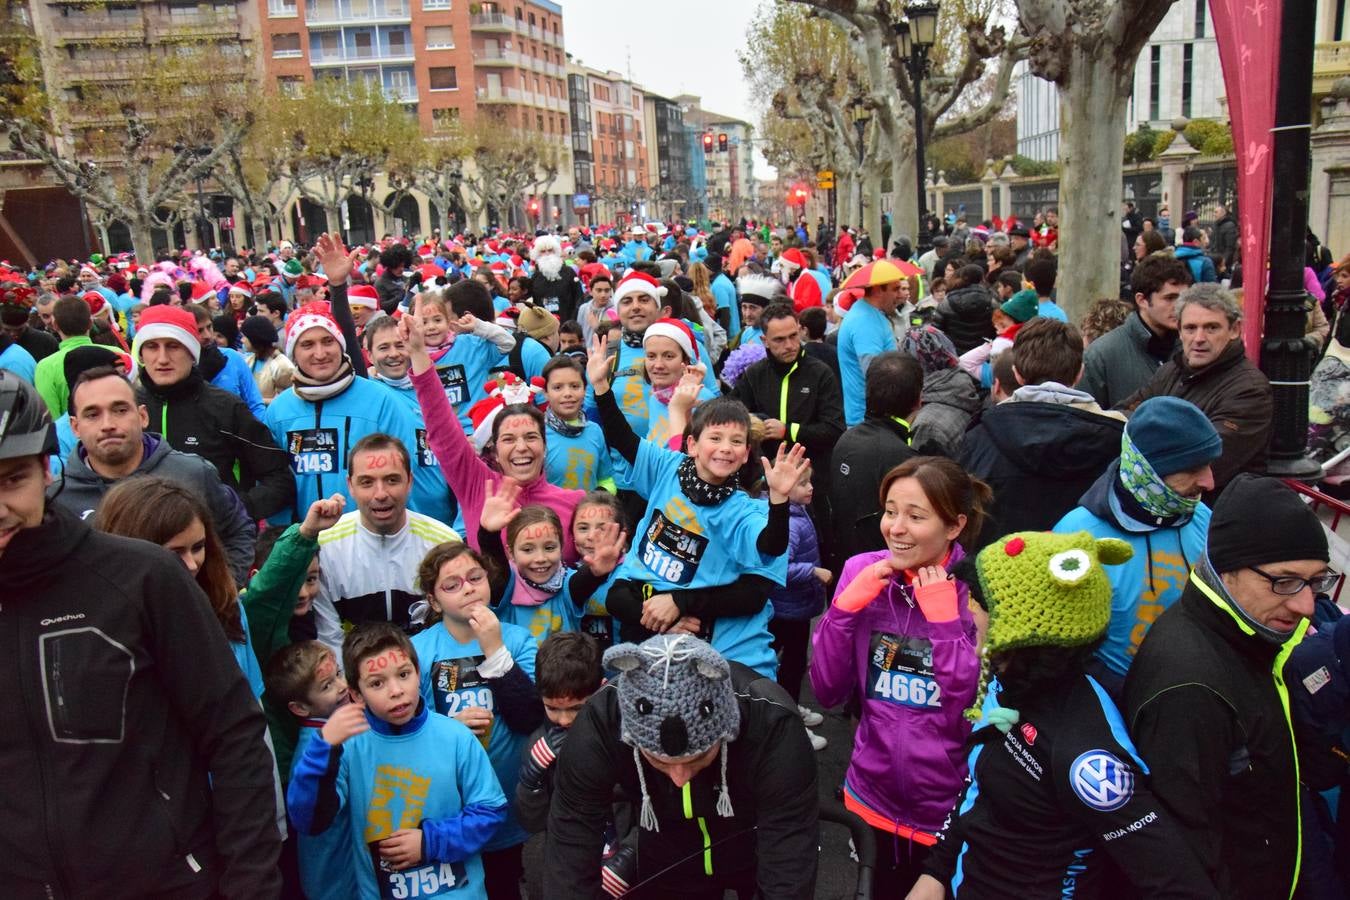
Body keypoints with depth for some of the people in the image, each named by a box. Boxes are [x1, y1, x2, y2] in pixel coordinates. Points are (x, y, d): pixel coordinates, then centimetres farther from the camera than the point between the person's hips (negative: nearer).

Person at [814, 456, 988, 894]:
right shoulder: (862, 571, -7)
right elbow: (828, 692, -7)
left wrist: (944, 619, -24)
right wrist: (849, 601, -17)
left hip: (953, 813, -3)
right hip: (877, 797, 3)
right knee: (887, 889, 24)